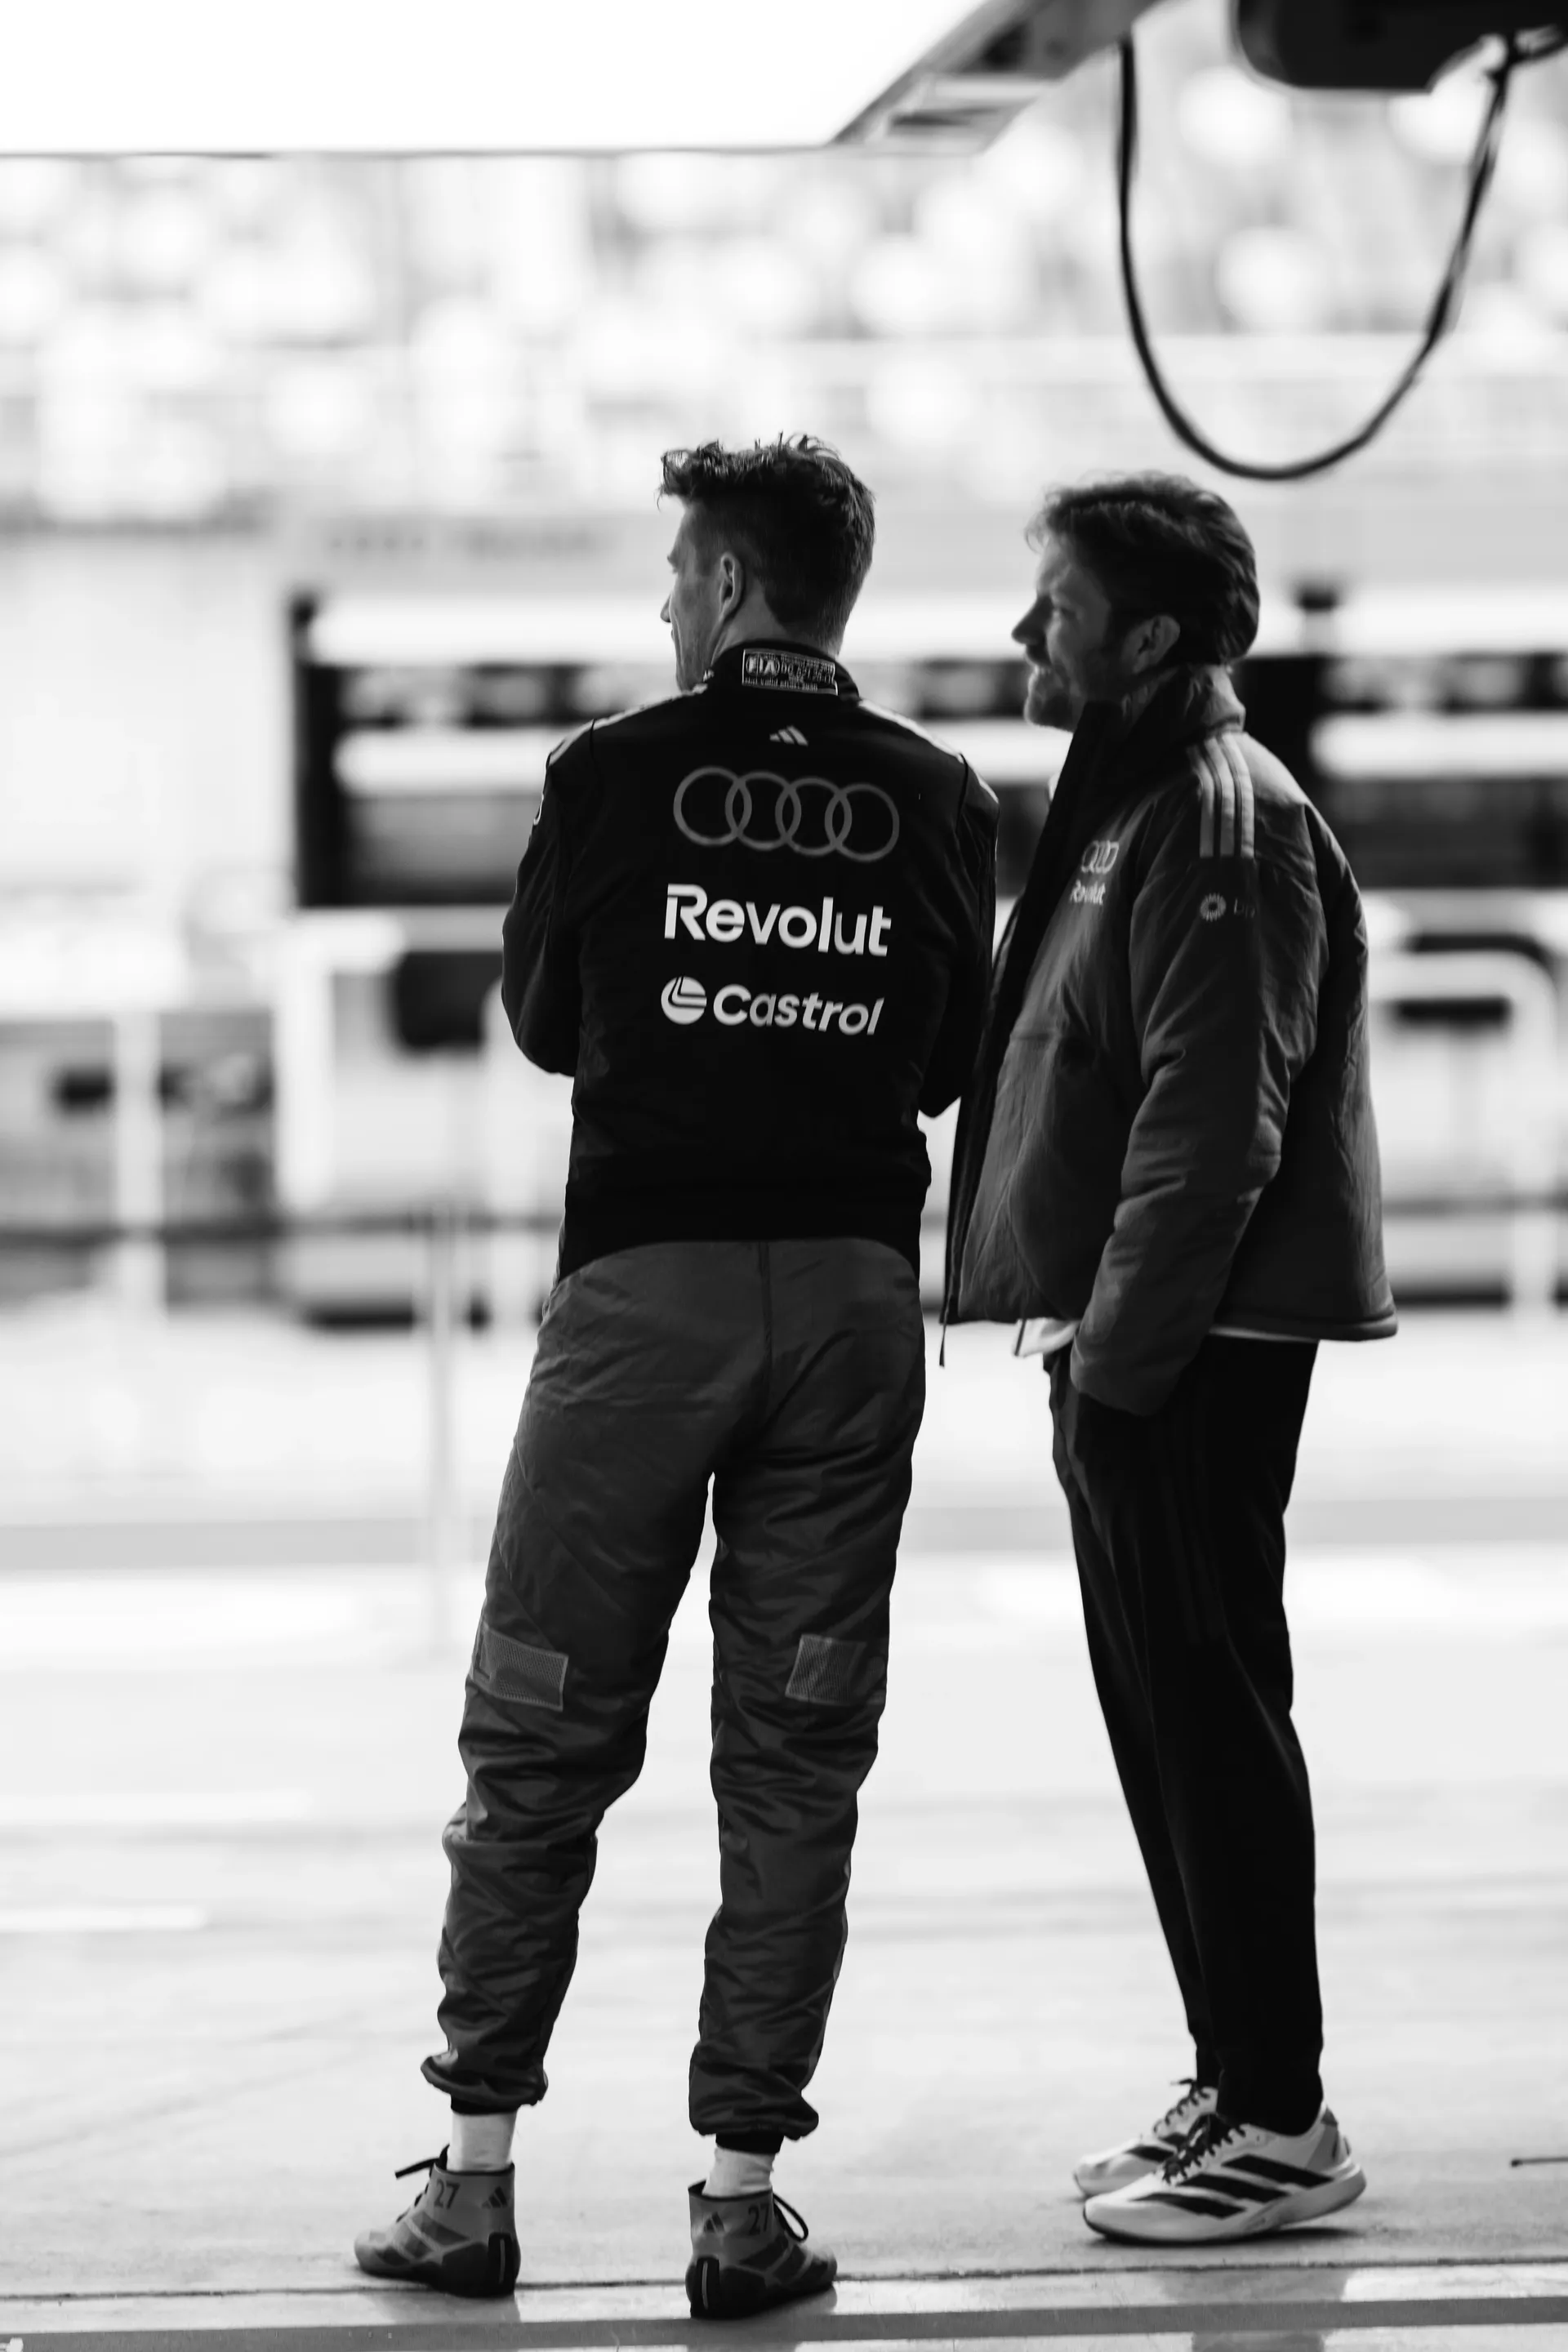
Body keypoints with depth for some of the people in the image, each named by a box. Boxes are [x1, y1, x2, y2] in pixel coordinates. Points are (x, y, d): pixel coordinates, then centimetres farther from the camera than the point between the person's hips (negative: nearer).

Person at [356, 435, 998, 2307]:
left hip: (644, 1279, -2)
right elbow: (951, 1058, 9)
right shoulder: (934, 799, 1)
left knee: (541, 1737, 8)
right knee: (796, 1756, 7)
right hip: (852, 1287, 2)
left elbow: (541, 1019, 8)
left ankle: (475, 2179, 10)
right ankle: (742, 2198, 6)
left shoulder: (614, 777, -5)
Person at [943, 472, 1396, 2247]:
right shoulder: (1126, 802, 17)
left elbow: (1211, 1125, -21)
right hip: (1120, 1342, 10)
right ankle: (1232, 2082, 22)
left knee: (1212, 1712, -5)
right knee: (1163, 1716, 13)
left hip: (1189, 1352, -10)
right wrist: (1074, 1320, 15)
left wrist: (1118, 1349, -21)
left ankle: (1282, 2126, 1)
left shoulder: (1225, 829, -14)